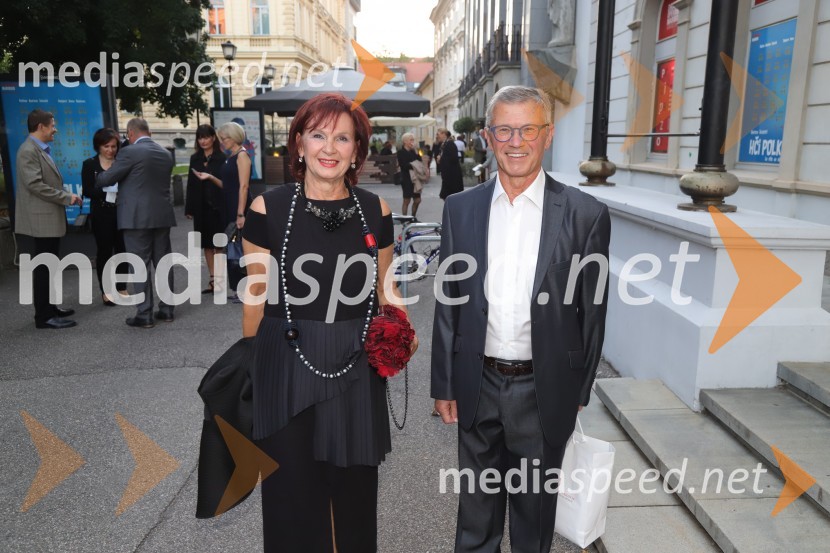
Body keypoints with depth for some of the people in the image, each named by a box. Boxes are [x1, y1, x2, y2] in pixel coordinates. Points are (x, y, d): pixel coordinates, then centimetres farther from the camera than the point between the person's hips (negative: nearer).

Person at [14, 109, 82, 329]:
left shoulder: (43, 150, 17)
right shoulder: (28, 151, -14)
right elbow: (34, 184, -23)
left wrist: (66, 197, 7)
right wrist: (66, 197, -18)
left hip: (50, 220, 10)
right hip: (40, 221, -10)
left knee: (49, 268, 16)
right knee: (42, 269, -4)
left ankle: (49, 308, 26)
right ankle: (44, 316, 2)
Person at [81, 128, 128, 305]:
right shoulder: (90, 164, 3)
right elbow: (87, 190, -6)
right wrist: (107, 192, -21)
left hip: (122, 213, 1)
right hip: (102, 214, -1)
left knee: (122, 250, 4)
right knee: (104, 252, 5)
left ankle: (122, 288, 17)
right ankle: (106, 291, 14)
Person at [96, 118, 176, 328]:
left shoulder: (130, 152, -10)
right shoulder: (165, 154, 11)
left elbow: (106, 179, -5)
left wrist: (95, 178, 18)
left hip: (137, 217, -6)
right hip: (162, 215, 6)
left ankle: (145, 315, 1)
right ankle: (166, 309, 16)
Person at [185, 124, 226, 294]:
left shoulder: (221, 158, -5)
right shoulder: (195, 159, 10)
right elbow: (191, 184, 9)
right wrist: (189, 208, 7)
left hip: (217, 207, -5)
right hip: (201, 208, 5)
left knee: (218, 244, 0)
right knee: (207, 244, 10)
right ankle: (213, 279, 18)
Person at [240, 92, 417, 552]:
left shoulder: (375, 211, 1)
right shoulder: (268, 209, -6)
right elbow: (256, 298, 1)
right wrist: (250, 370, 4)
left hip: (357, 369, 2)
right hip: (287, 370, -2)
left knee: (355, 494, 17)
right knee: (293, 500, 11)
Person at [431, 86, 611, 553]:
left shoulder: (586, 214, -8)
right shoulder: (461, 209, -1)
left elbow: (592, 312, -2)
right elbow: (448, 304, 2)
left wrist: (579, 393, 2)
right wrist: (444, 384, 3)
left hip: (544, 390, -1)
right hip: (478, 386, 2)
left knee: (535, 511, 19)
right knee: (476, 509, 21)